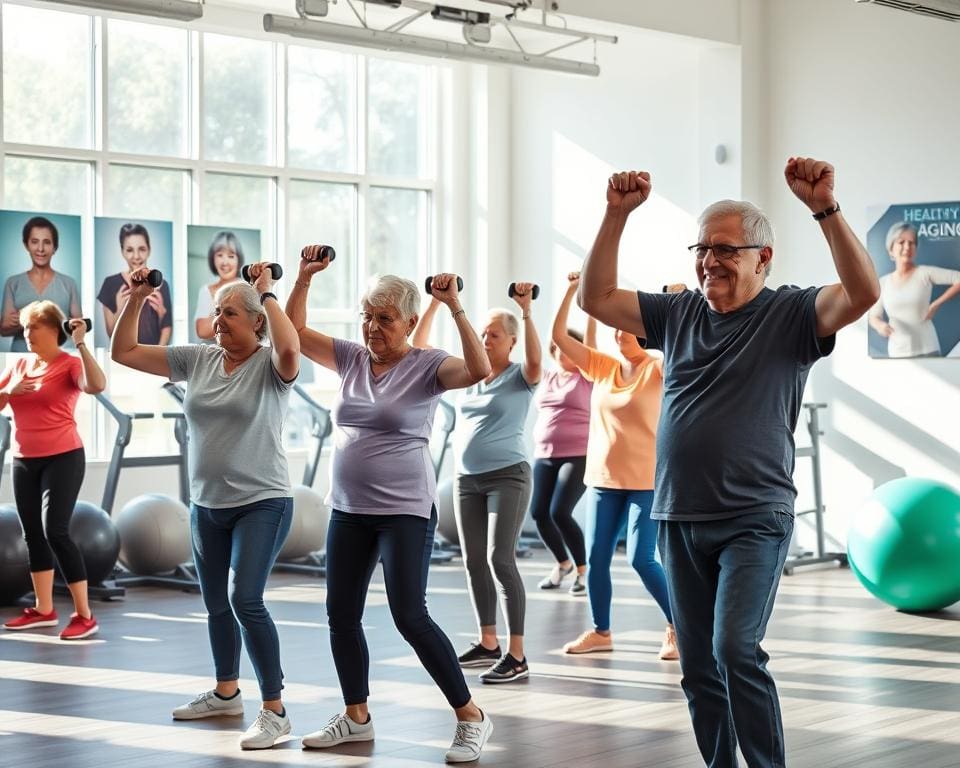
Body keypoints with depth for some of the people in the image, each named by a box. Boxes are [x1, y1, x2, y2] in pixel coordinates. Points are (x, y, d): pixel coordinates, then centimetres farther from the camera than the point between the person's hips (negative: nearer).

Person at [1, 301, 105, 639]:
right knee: (33, 534, 11)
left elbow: (97, 386, -29)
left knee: (55, 531, -15)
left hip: (63, 459, -7)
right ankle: (43, 610, 22)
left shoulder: (69, 364, -9)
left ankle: (84, 615, -11)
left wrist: (81, 345, -32)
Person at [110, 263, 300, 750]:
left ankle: (275, 711, -12)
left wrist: (267, 294, -25)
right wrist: (135, 301, -3)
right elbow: (124, 351, 7)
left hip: (261, 504, -7)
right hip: (206, 506, 7)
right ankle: (226, 693, 39)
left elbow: (290, 349, -36)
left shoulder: (270, 367, -11)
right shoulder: (197, 360, 4)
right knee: (216, 604, 19)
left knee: (245, 600, -19)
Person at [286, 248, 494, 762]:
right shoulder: (351, 358, 7)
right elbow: (295, 331, 8)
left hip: (405, 511, -7)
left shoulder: (427, 366, -8)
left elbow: (479, 371, -25)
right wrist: (304, 278, -4)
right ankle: (356, 717, 26)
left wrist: (455, 309, -30)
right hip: (348, 510, 7)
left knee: (410, 617, -12)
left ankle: (471, 717, -2)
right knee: (341, 615, 10)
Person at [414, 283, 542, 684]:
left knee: (500, 559, -14)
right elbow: (420, 349, 9)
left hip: (507, 477, -7)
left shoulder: (519, 377, -4)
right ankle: (488, 644, 23)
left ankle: (516, 656, -15)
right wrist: (435, 304, 1)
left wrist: (527, 312, -33)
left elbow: (535, 359, -27)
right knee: (474, 561, 10)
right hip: (467, 478, 7)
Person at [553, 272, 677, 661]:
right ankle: (601, 631, 20)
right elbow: (559, 336, 5)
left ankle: (677, 627, 6)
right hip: (603, 479, 6)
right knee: (596, 557, 6)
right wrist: (571, 290, -3)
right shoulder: (603, 367, 8)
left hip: (646, 481, -5)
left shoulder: (657, 368, -6)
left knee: (641, 559, -10)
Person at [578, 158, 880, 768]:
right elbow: (596, 298, 12)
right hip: (681, 520, 6)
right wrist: (617, 215, 2)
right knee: (699, 668, 10)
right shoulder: (679, 313, 10)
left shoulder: (790, 315, -4)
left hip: (754, 522, -5)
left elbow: (863, 294, -20)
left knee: (736, 650, -20)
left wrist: (826, 209, -29)